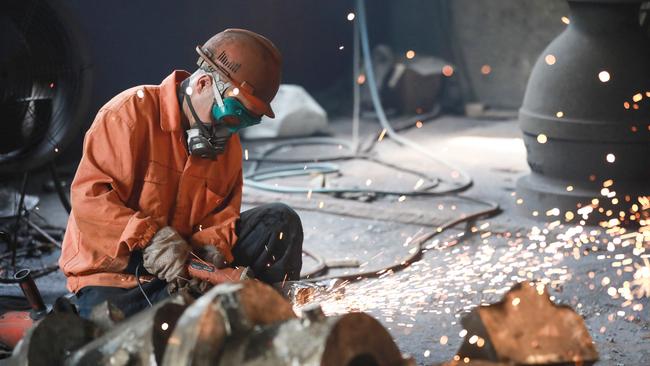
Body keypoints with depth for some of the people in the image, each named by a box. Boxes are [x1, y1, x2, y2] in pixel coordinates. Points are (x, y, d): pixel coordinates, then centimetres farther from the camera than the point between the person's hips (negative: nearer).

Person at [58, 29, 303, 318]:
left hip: (185, 267, 5)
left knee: (280, 222, -7)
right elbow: (88, 197, -19)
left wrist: (213, 246, -19)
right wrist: (150, 238, -30)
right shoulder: (133, 112, -13)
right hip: (112, 273, -5)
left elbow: (223, 213, 5)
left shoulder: (229, 144, 7)